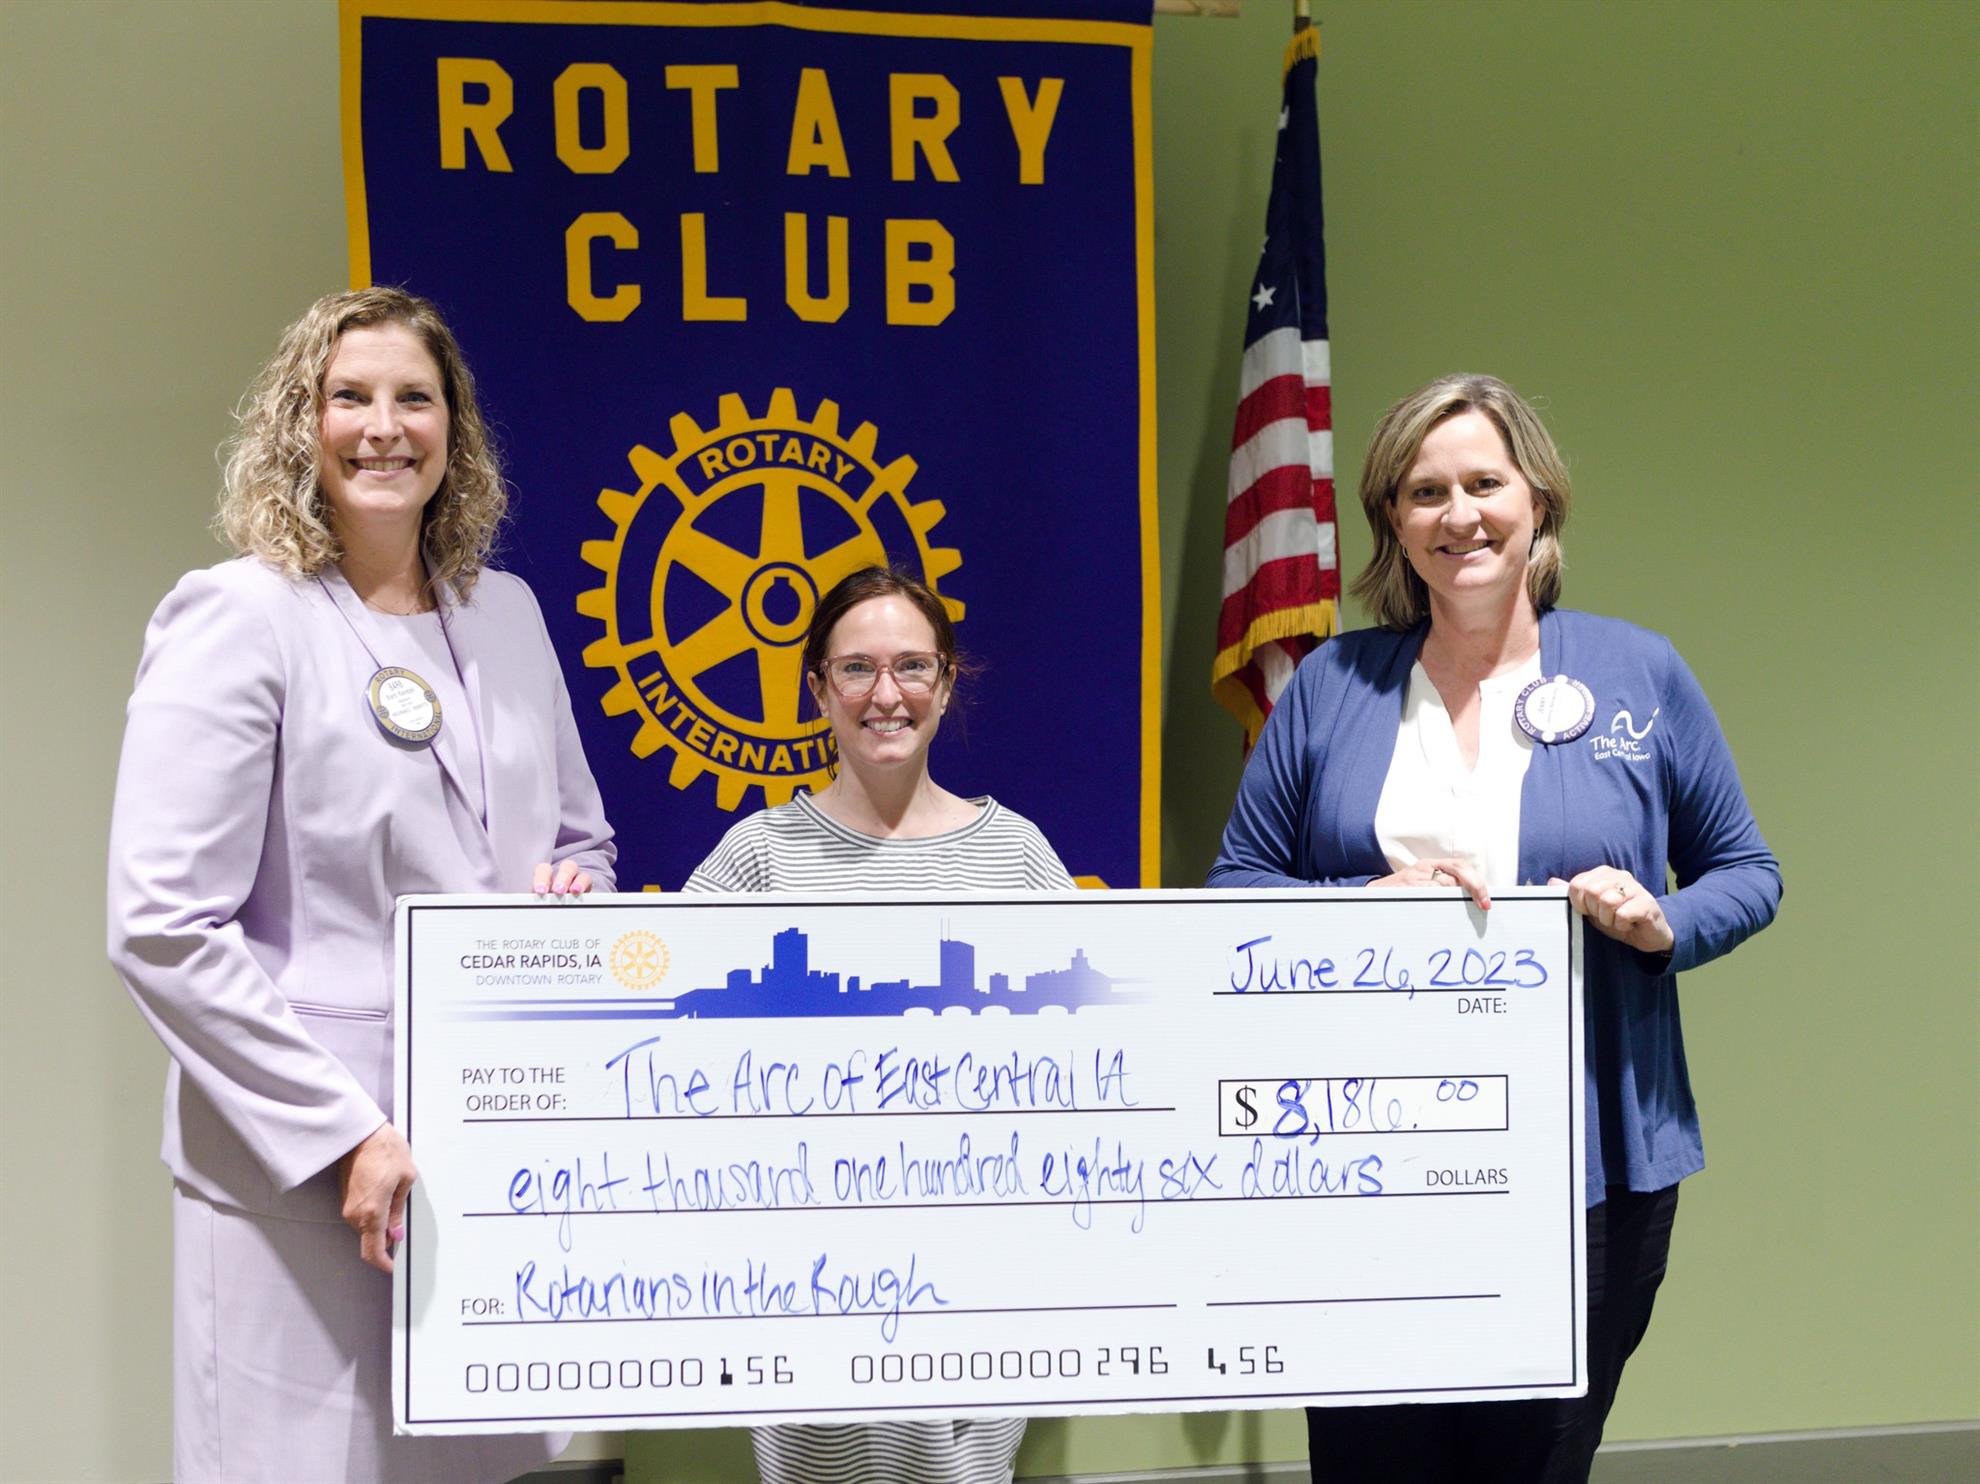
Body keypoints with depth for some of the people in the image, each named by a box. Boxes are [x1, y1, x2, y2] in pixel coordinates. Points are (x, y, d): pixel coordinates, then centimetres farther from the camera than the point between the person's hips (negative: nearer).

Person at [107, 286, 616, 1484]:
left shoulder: (507, 613, 11)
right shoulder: (239, 618, -7)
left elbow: (583, 836, 23)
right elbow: (165, 929, -13)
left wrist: (573, 888, -2)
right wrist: (345, 1134, -16)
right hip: (310, 1167, -5)